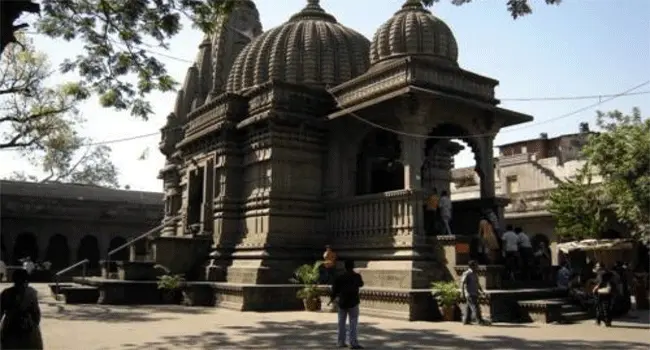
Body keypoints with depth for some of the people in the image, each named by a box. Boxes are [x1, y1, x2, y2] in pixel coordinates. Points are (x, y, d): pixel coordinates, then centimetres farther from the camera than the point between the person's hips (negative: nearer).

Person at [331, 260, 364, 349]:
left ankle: (341, 342, 14)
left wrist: (333, 297, 15)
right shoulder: (356, 276, -6)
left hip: (342, 302, 3)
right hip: (352, 302, -3)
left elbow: (335, 288, -2)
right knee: (353, 323, -1)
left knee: (341, 322, 11)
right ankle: (353, 343, -6)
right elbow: (361, 284, 13)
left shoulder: (340, 277, -3)